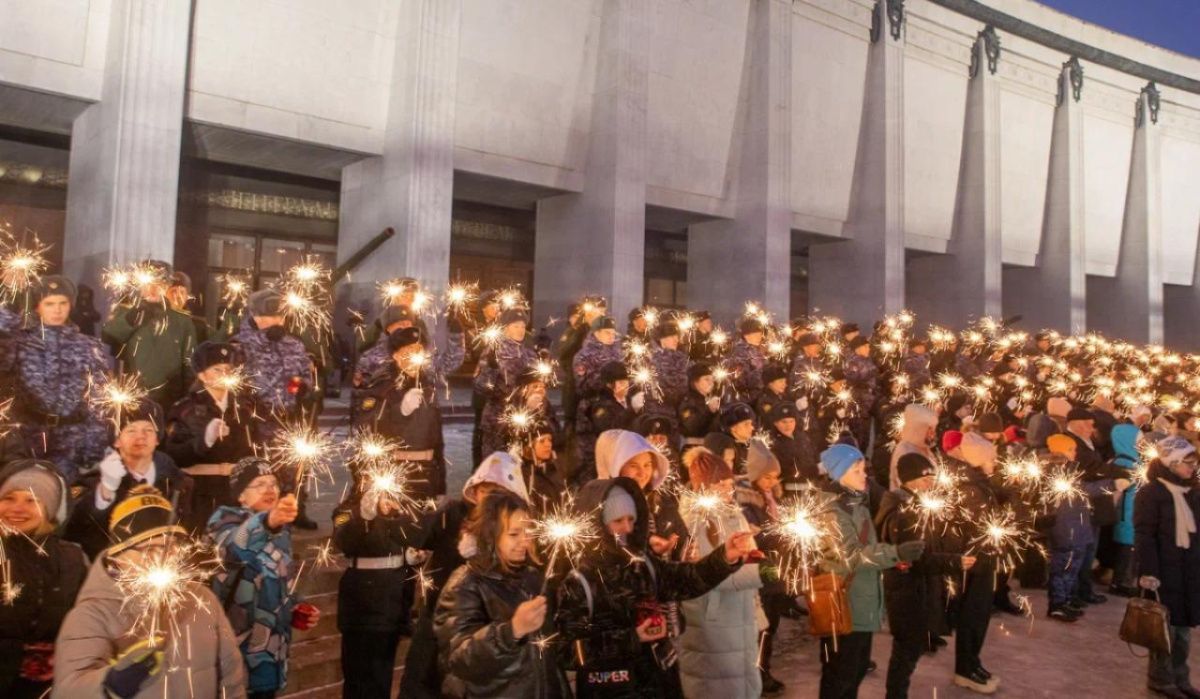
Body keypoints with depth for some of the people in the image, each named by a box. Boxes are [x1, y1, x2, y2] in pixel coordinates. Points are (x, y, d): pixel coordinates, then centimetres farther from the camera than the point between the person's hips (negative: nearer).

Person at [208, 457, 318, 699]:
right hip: (235, 644, -6)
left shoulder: (281, 527, 11)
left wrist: (295, 608, 7)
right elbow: (234, 546, -34)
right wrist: (267, 521, -53)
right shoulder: (226, 519, -9)